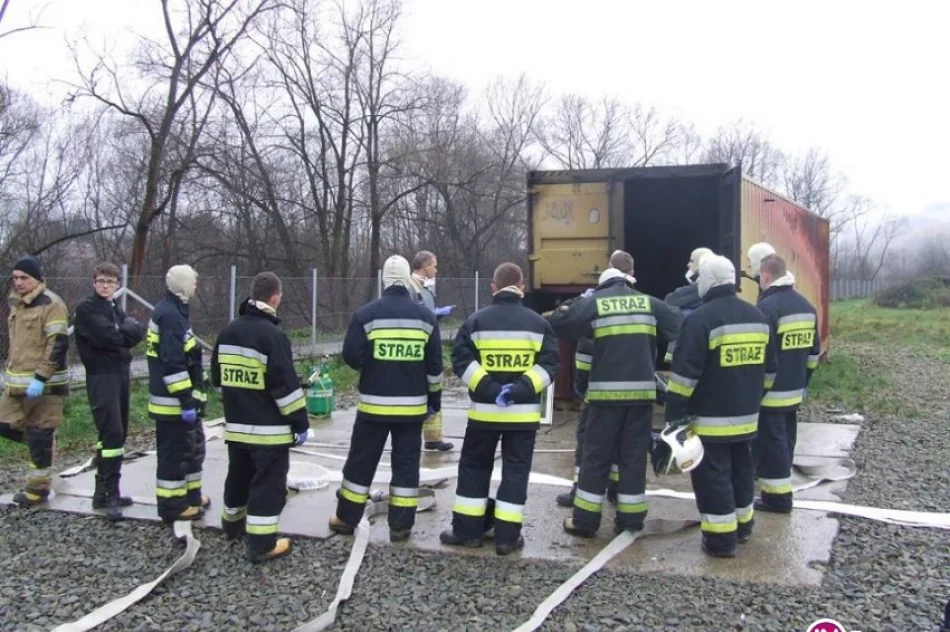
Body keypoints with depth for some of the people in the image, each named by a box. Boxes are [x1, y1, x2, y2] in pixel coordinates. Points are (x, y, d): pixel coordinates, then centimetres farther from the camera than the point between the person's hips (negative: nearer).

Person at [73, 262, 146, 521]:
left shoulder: (116, 309, 18)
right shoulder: (86, 308, -6)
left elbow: (138, 331, 3)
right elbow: (106, 336, -20)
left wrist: (119, 333, -13)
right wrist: (125, 334, -4)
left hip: (121, 373, 8)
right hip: (101, 376, -8)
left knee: (117, 434, 10)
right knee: (112, 433, -14)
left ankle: (104, 491, 18)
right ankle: (108, 493, -10)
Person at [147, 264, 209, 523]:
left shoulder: (175, 310, 14)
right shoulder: (169, 314, -19)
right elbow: (172, 363, -24)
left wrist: (191, 397, 25)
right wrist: (186, 401, -23)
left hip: (182, 397, 11)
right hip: (173, 400, -11)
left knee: (193, 445, 19)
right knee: (174, 452, -2)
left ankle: (190, 495, 30)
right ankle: (172, 506, 8)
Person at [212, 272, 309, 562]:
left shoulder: (228, 331, 6)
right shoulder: (272, 335, -18)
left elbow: (218, 376, 17)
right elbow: (286, 384, -19)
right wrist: (300, 421, -12)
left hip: (236, 424, 8)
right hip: (269, 427, -8)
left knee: (239, 475, 24)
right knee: (269, 483, -1)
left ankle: (233, 523, 42)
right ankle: (262, 543, 0)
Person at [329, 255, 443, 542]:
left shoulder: (366, 314, -8)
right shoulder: (426, 316, 0)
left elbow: (352, 357, -8)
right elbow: (434, 365, 4)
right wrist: (435, 399, 14)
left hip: (374, 403, -1)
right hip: (413, 405, 2)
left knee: (361, 461, 11)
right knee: (406, 463, 8)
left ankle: (346, 518, 20)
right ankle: (401, 525, 11)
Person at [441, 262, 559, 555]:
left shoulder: (477, 320, 0)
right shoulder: (538, 322, 1)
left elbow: (461, 360, -8)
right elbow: (549, 364, -7)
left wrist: (488, 389, -13)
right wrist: (521, 390, -14)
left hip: (484, 410, 0)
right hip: (524, 412, 0)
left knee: (474, 468, 13)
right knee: (516, 471, 7)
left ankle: (467, 530, 16)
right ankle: (507, 536, 8)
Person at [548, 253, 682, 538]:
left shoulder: (593, 302, 1)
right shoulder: (648, 302, 9)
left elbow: (559, 324, -5)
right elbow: (681, 327, 10)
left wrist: (565, 308, 14)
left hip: (607, 391, -2)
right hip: (642, 390, 2)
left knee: (596, 454, 5)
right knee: (634, 454, 12)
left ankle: (585, 519, 6)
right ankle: (630, 517, 15)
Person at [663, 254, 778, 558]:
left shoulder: (701, 318, -16)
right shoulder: (758, 317, 8)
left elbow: (685, 373, -18)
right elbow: (769, 370, 16)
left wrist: (674, 414, -12)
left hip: (710, 418, -7)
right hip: (746, 415, 7)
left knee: (713, 475, 0)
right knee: (741, 468, 20)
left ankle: (721, 538, 2)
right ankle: (742, 525, 33)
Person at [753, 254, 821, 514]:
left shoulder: (767, 307, -17)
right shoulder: (807, 306, 11)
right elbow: (814, 351, 17)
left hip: (770, 391, -9)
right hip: (794, 389, 9)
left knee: (771, 442, -2)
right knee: (785, 440, 16)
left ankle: (778, 496, 3)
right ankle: (776, 488, 26)